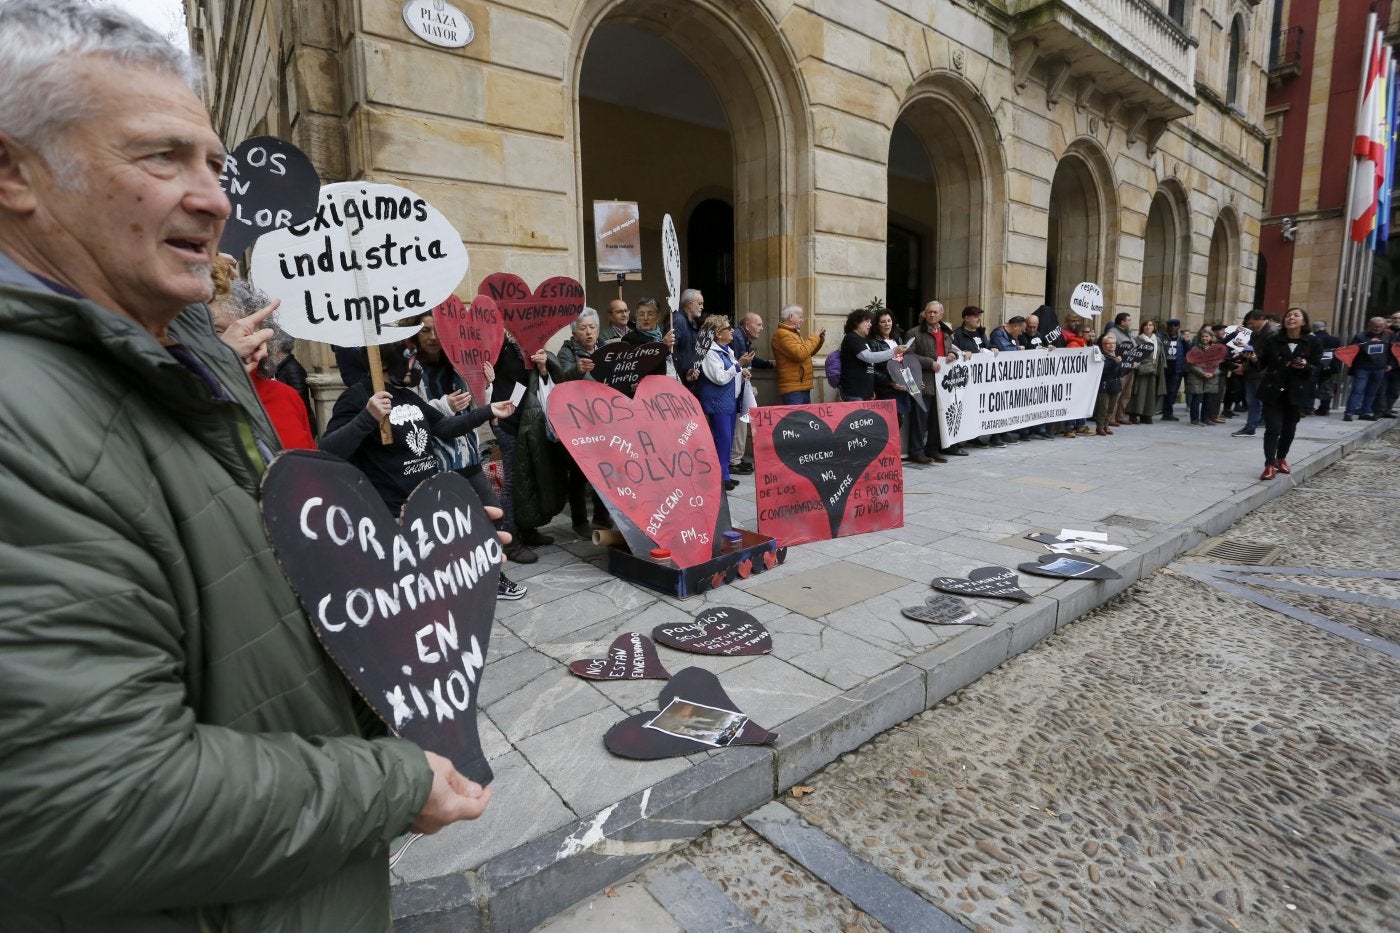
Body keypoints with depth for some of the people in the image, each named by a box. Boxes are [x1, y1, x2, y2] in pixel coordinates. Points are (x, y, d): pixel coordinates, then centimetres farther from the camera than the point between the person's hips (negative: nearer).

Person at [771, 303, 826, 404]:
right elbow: (800, 354, -24)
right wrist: (815, 337, -12)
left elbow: (806, 353, 27)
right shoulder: (782, 334, -13)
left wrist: (820, 340, 12)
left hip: (804, 388, 10)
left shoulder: (794, 333, 19)